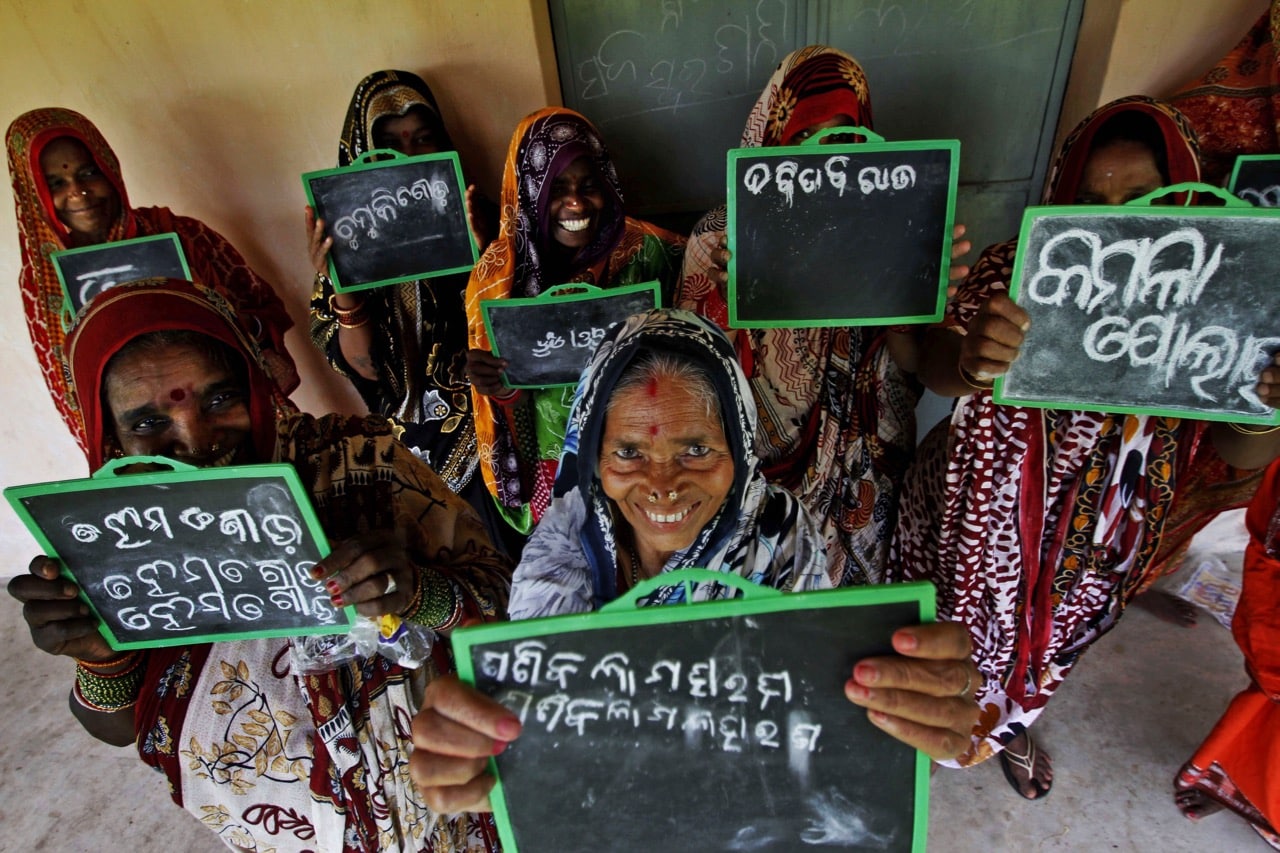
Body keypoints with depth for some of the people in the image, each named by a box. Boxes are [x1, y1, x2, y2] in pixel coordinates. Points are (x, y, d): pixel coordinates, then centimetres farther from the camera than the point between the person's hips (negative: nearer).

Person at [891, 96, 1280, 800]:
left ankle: (1009, 727, 62)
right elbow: (935, 365, -32)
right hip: (984, 522, -3)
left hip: (1096, 544, 4)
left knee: (1046, 645, 29)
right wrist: (968, 362, -56)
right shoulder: (1014, 271, -18)